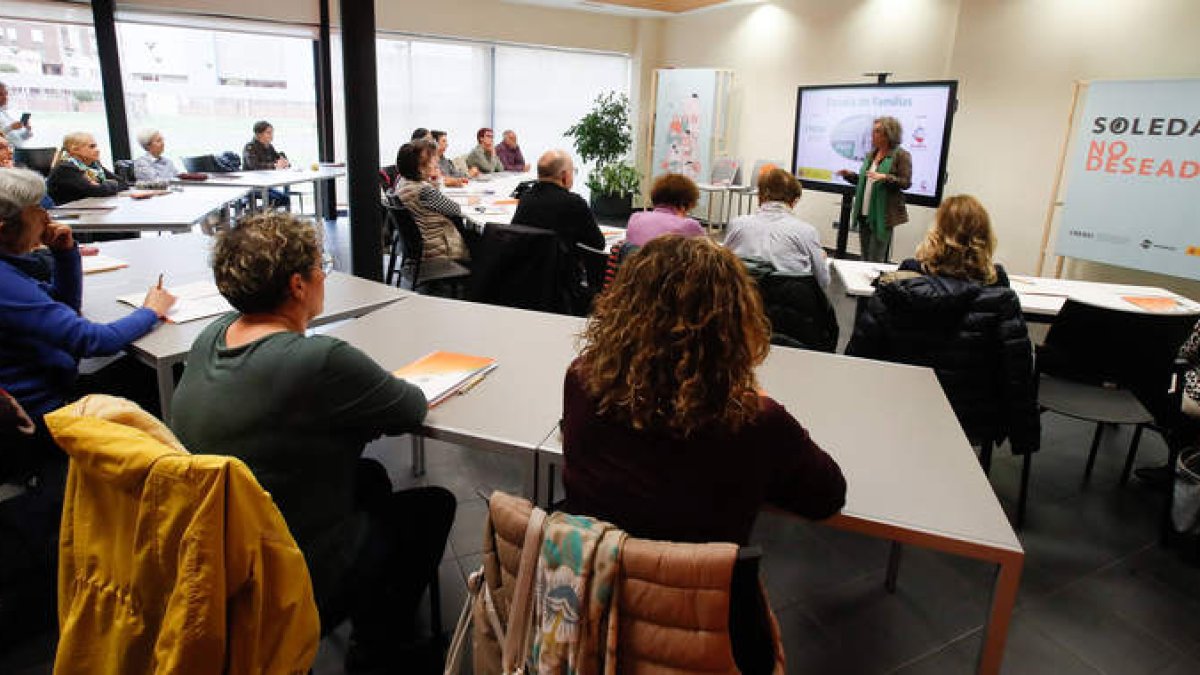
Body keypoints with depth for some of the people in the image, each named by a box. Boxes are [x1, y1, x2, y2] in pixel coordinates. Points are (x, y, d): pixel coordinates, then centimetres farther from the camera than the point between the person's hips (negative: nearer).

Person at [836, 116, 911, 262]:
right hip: (864, 214, 7)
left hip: (882, 216, -7)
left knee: (875, 261, -5)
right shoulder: (871, 155, 14)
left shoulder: (901, 155, -6)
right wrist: (850, 175, 7)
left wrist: (885, 177, -27)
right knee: (865, 259, 11)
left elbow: (906, 183, -13)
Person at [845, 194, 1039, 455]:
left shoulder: (894, 289, -12)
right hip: (973, 428, -1)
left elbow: (858, 354, -6)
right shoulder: (1000, 300, -15)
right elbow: (1018, 377, -10)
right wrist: (1025, 438, 4)